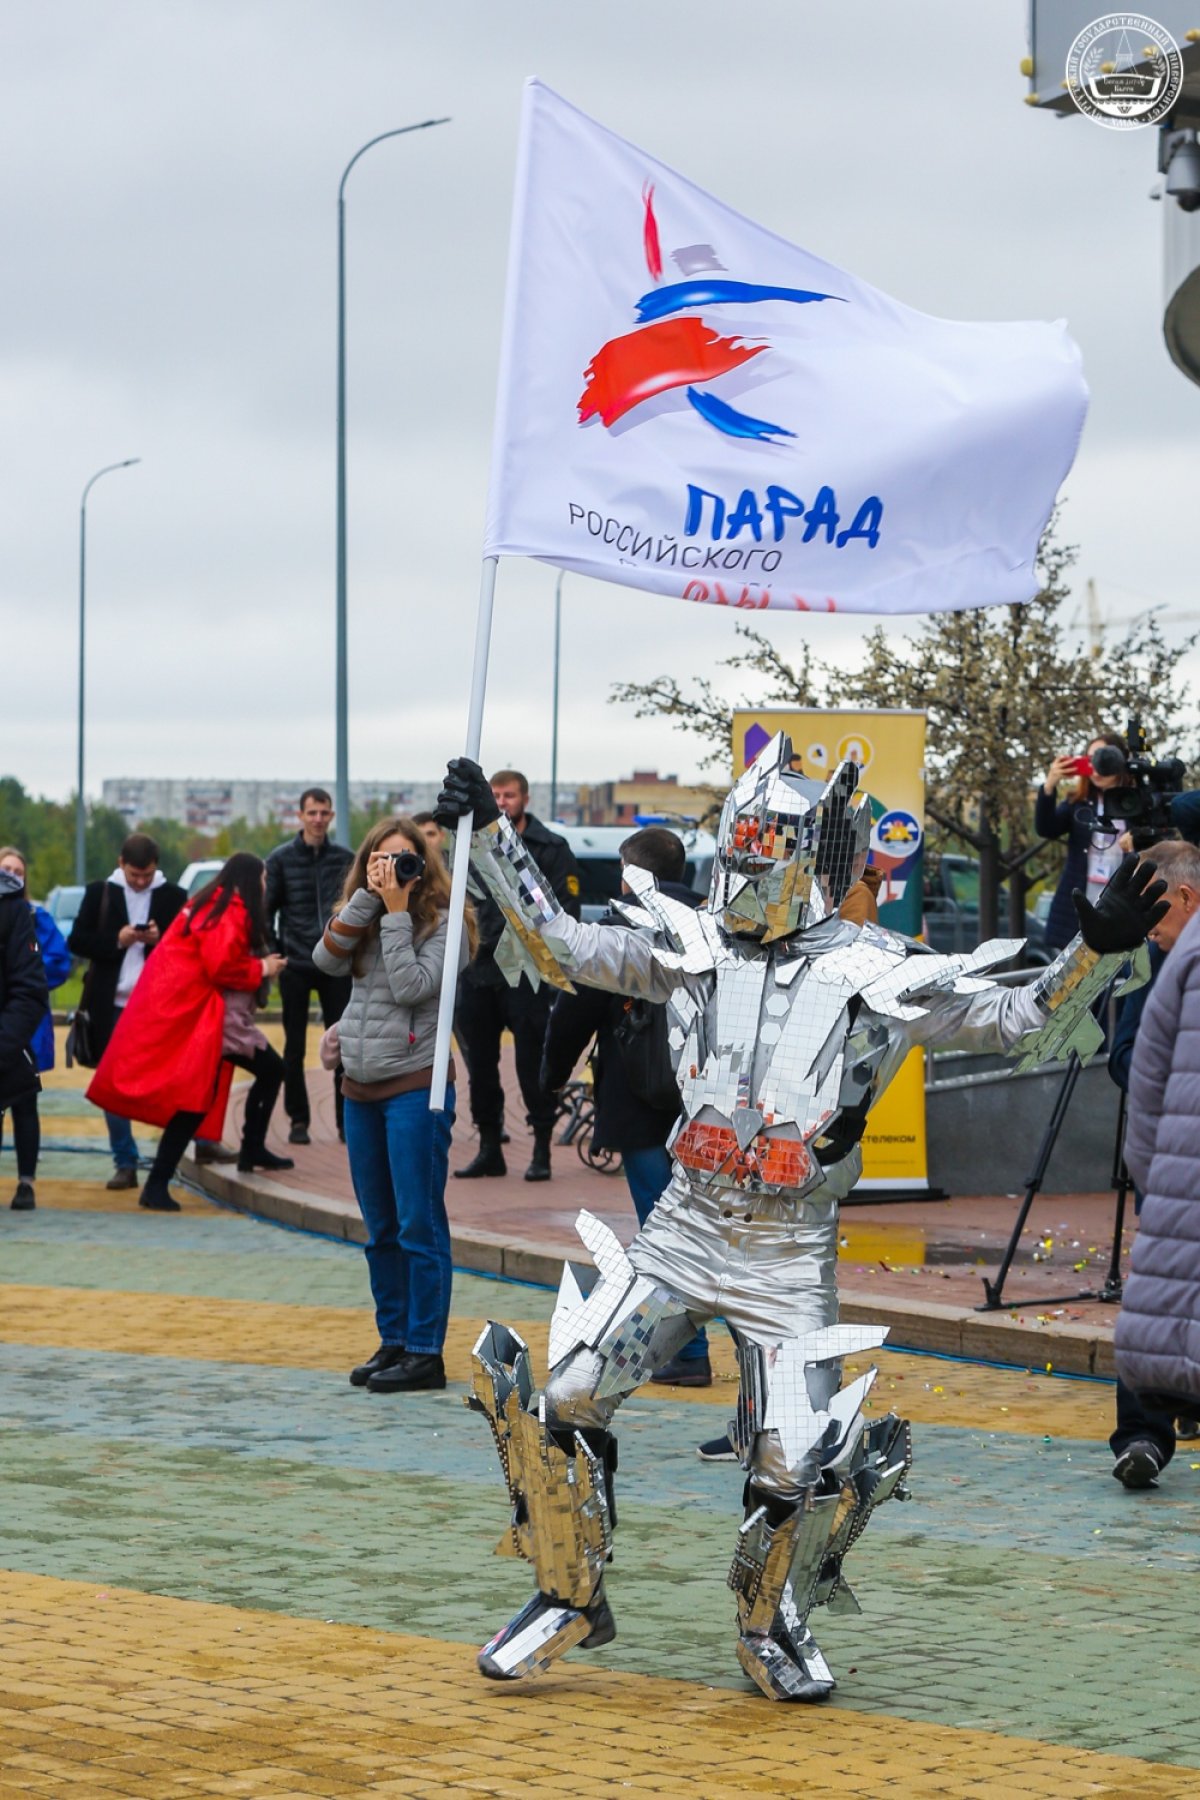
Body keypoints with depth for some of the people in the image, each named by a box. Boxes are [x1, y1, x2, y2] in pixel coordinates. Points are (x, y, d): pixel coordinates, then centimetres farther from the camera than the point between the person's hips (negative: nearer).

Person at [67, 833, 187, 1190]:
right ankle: (125, 1163, 7)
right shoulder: (99, 893, 6)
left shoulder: (174, 897, 5)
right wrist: (116, 940, -13)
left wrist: (160, 940, -14)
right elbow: (76, 941, 3)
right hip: (112, 1006, 1)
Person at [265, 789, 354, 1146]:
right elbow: (266, 911, 2)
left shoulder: (345, 859, 4)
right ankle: (298, 1120, 12)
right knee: (295, 1048, 4)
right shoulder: (281, 859, -1)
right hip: (296, 966, -1)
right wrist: (274, 954, -3)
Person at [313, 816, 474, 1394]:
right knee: (381, 1230, 13)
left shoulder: (443, 924, -6)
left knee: (419, 1226, -6)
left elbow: (411, 987, -18)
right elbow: (326, 959, -5)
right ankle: (392, 1342, 20)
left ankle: (425, 1352, -3)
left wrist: (397, 913, -14)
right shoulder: (363, 921, 12)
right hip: (360, 1088, 7)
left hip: (415, 1089, -7)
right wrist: (367, 899, -10)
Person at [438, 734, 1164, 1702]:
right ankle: (572, 1595, 15)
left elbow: (1030, 1025, -6)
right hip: (680, 1232, 3)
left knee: (798, 1469, -10)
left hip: (791, 1257, -2)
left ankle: (775, 1624, 22)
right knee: (561, 1400, -8)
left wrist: (1100, 950, -22)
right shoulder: (692, 947, 5)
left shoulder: (878, 974, -3)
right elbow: (559, 947, 12)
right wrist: (492, 834, 7)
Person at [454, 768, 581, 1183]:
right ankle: (489, 1148, 17)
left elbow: (566, 908, -5)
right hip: (479, 970, 5)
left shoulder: (551, 849, -1)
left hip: (526, 973, -5)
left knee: (532, 1062, -4)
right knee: (479, 1062, 8)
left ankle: (542, 1149, 4)